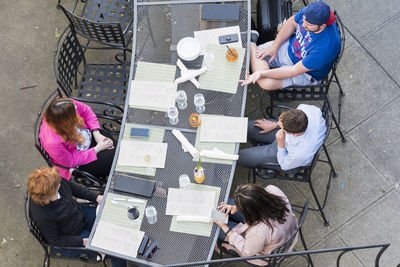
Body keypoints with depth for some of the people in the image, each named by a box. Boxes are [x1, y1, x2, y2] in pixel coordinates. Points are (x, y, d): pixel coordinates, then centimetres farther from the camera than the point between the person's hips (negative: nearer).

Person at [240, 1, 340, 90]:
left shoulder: (326, 47, -39)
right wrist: (274, 47, -6)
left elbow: (295, 71, -33)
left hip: (305, 72, -5)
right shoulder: (309, 11, -23)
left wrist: (262, 74, -35)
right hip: (289, 46, 5)